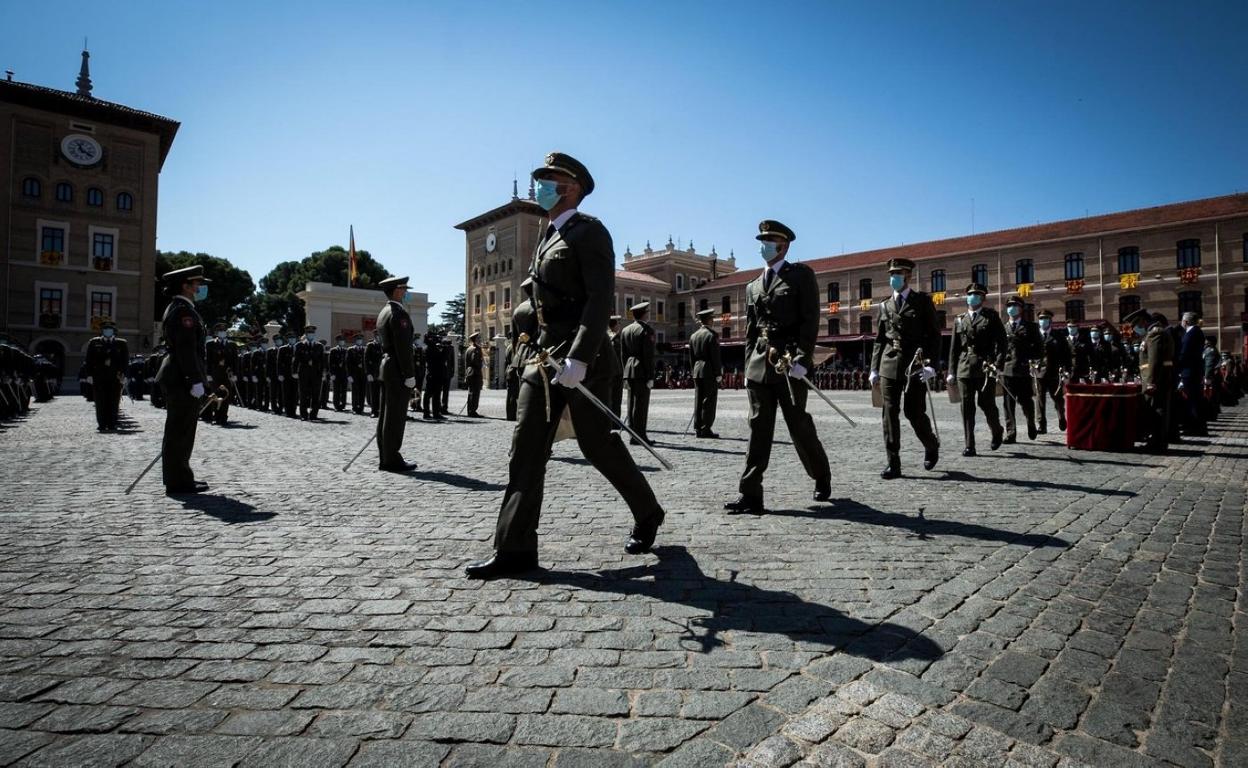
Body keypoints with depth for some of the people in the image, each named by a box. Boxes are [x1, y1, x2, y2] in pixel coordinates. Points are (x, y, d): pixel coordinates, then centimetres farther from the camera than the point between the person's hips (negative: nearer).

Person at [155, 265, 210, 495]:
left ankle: (178, 478, 23)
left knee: (178, 432, 15)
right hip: (183, 380, -11)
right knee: (180, 432, -5)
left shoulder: (176, 308, 20)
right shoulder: (183, 310, -13)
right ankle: (179, 482, 1)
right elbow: (186, 349, -21)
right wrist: (196, 380, -22)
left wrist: (198, 376, 22)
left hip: (176, 379, 11)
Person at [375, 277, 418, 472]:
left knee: (386, 414, 11)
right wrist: (410, 375, -19)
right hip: (398, 370, -10)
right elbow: (403, 347, -20)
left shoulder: (383, 312, 17)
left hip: (386, 366, 10)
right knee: (396, 415, -6)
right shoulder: (398, 313, -13)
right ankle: (392, 460, -2)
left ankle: (384, 458, 17)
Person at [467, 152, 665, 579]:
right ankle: (515, 549, 4)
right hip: (544, 353, 8)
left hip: (582, 356, -8)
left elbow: (600, 299, -17)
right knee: (527, 446, 0)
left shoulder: (588, 231, -5)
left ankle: (647, 514, 25)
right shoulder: (549, 238, 21)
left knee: (597, 443, 0)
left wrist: (578, 358, -27)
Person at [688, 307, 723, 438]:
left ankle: (698, 428, 11)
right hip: (709, 371, -7)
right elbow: (715, 356, -13)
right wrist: (718, 373, -9)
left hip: (697, 371, 7)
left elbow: (691, 357, 13)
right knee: (709, 400, -3)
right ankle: (706, 429, -3)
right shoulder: (712, 335, -10)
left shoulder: (693, 336, 11)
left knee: (698, 400, 8)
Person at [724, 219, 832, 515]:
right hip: (760, 363, 5)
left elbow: (810, 320, -6)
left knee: (799, 426, 4)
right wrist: (749, 367, 11)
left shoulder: (801, 275, 4)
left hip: (790, 362, -4)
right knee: (758, 429, -1)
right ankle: (750, 495, -1)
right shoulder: (753, 286, 19)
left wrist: (802, 359, -16)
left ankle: (822, 479, 29)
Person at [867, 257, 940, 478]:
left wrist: (930, 364, -13)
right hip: (889, 364, 4)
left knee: (914, 412, -1)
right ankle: (893, 463, 3)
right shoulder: (885, 305, 14)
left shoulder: (923, 300, 3)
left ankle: (932, 446, 30)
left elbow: (934, 335, -2)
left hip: (915, 364, -3)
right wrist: (874, 368, 7)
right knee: (890, 413, -1)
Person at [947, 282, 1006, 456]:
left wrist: (997, 364, -13)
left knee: (986, 403, 0)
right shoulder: (959, 320, 14)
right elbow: (954, 347, 13)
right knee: (967, 407, -1)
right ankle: (969, 446, 2)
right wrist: (952, 371, 8)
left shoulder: (992, 316, 6)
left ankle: (997, 431, 30)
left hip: (986, 368, -2)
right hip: (964, 368, 3)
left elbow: (1001, 342, 0)